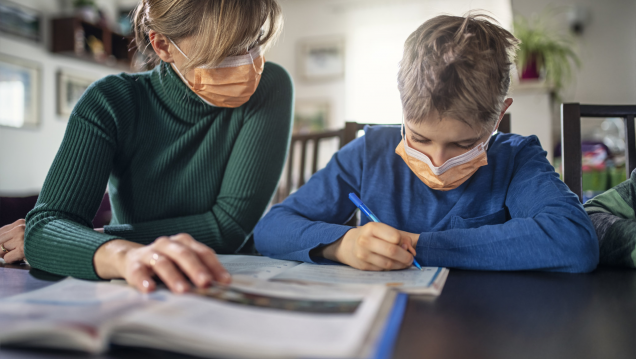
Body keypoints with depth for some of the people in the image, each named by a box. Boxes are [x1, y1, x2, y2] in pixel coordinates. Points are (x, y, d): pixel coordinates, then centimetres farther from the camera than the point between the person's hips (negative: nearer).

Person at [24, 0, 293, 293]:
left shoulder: (269, 88, -11)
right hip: (139, 293, 1)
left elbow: (230, 225, -17)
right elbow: (46, 225, -20)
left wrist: (88, 238, -14)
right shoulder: (111, 103, -9)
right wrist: (123, 254, -43)